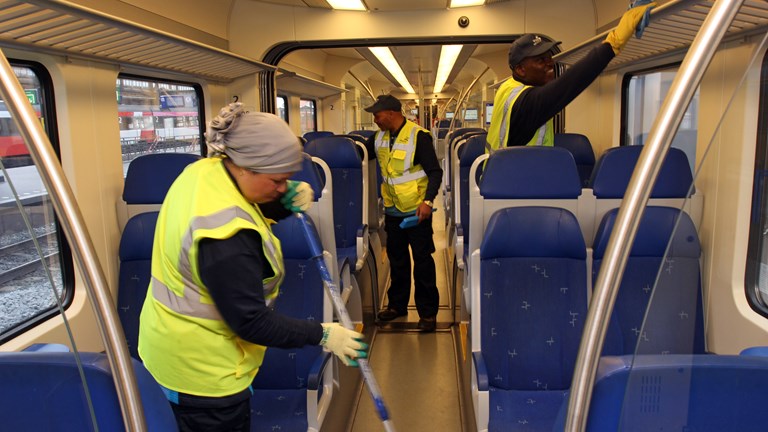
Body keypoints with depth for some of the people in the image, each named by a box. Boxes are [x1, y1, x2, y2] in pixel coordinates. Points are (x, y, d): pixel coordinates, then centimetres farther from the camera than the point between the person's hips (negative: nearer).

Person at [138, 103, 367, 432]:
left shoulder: (206, 169, -7)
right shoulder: (225, 236, -34)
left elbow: (255, 212, 11)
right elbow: (251, 321, -26)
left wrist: (289, 202, -10)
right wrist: (321, 335, -19)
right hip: (201, 367, -9)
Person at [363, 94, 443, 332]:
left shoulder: (418, 136, -15)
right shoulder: (379, 138, 5)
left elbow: (435, 171, -15)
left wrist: (428, 200, -26)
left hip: (417, 210, -6)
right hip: (393, 210, 6)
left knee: (422, 260, 1)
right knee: (396, 259, 16)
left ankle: (428, 311, 10)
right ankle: (397, 304, 30)